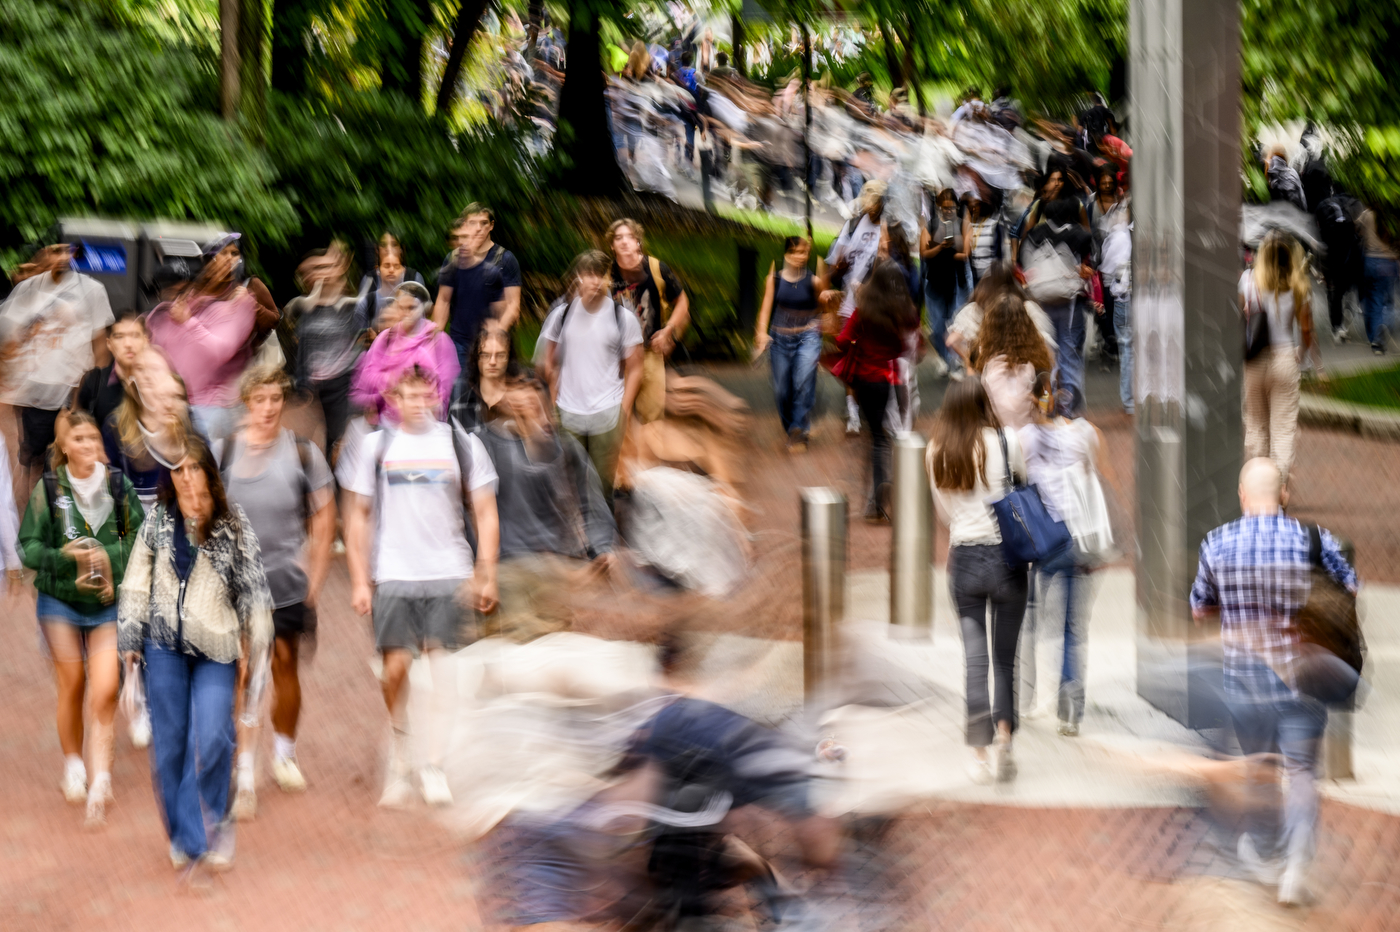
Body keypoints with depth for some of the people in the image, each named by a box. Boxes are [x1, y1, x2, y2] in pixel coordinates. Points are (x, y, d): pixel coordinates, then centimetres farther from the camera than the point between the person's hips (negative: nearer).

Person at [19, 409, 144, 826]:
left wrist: (107, 556, -13)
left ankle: (100, 780, -10)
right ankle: (73, 767, 26)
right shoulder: (48, 488, -2)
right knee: (71, 687, 6)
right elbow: (28, 546, -2)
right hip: (59, 600, 0)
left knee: (105, 692, -11)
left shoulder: (118, 486, 1)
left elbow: (140, 538, 4)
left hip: (108, 603, 0)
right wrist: (65, 557, -19)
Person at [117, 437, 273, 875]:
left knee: (211, 740, -16)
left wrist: (257, 652, 2)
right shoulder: (157, 523, 4)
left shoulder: (234, 526, 0)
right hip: (165, 646, 2)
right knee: (169, 743, 1)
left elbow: (254, 591, 3)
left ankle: (212, 824, 4)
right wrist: (129, 641, 4)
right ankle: (186, 839, 10)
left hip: (215, 648, -2)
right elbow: (136, 584, 9)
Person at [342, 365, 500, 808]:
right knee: (394, 669, -2)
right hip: (393, 574, 0)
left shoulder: (461, 443, 5)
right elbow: (357, 516, 9)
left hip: (449, 573, 0)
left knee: (443, 665, -6)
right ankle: (399, 760, 15)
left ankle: (435, 768, -2)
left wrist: (486, 575, 1)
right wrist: (359, 581, 4)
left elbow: (485, 514, 8)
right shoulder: (375, 446, 6)